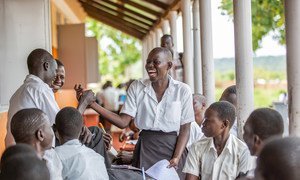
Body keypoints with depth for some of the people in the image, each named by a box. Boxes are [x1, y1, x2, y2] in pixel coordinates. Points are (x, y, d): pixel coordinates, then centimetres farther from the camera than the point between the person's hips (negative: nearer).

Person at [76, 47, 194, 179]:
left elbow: (185, 129, -3)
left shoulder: (182, 90, -4)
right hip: (145, 148, 1)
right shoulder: (137, 87, 1)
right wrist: (92, 104, -15)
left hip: (172, 148, -1)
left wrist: (177, 157, -16)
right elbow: (123, 122, -6)